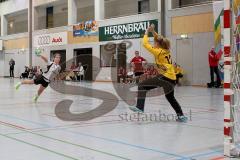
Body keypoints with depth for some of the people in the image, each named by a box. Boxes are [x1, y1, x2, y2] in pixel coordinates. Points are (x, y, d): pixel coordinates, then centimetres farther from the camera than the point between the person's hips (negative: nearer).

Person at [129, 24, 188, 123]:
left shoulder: (158, 52, -5)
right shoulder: (166, 51, 15)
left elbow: (146, 44, -3)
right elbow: (159, 40, 31)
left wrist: (146, 33, 10)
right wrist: (153, 32, 23)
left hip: (165, 77, -8)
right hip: (172, 79, 8)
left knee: (142, 86, -5)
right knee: (170, 98, 27)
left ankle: (140, 107, -16)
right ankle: (181, 116, 28)